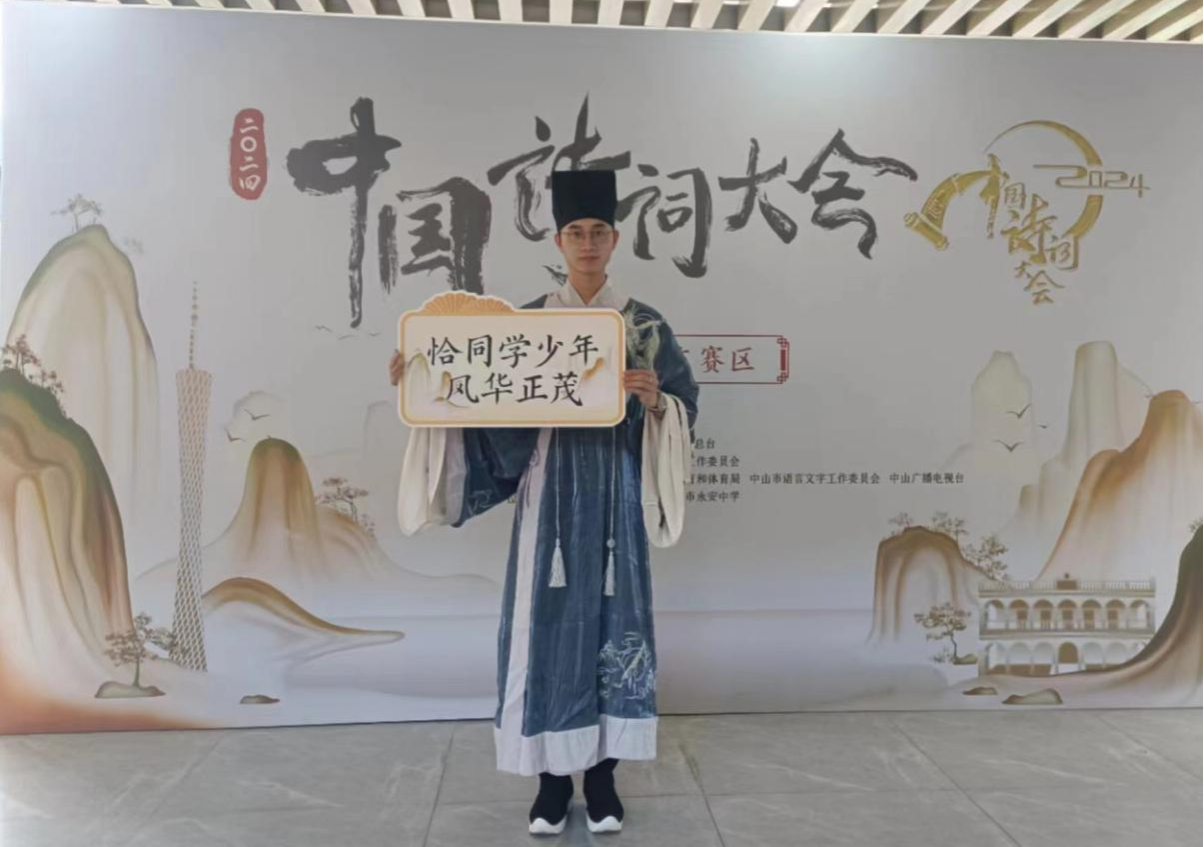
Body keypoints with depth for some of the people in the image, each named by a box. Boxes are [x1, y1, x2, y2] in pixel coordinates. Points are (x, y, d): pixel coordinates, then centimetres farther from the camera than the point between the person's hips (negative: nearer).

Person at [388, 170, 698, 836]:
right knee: (549, 622, 2)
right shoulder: (527, 321, 5)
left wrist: (655, 401, -19)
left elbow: (684, 405, 2)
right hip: (551, 488, 0)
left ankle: (602, 773, 20)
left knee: (614, 618, 4)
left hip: (614, 491, 0)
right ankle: (553, 776, 18)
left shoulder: (644, 324, 4)